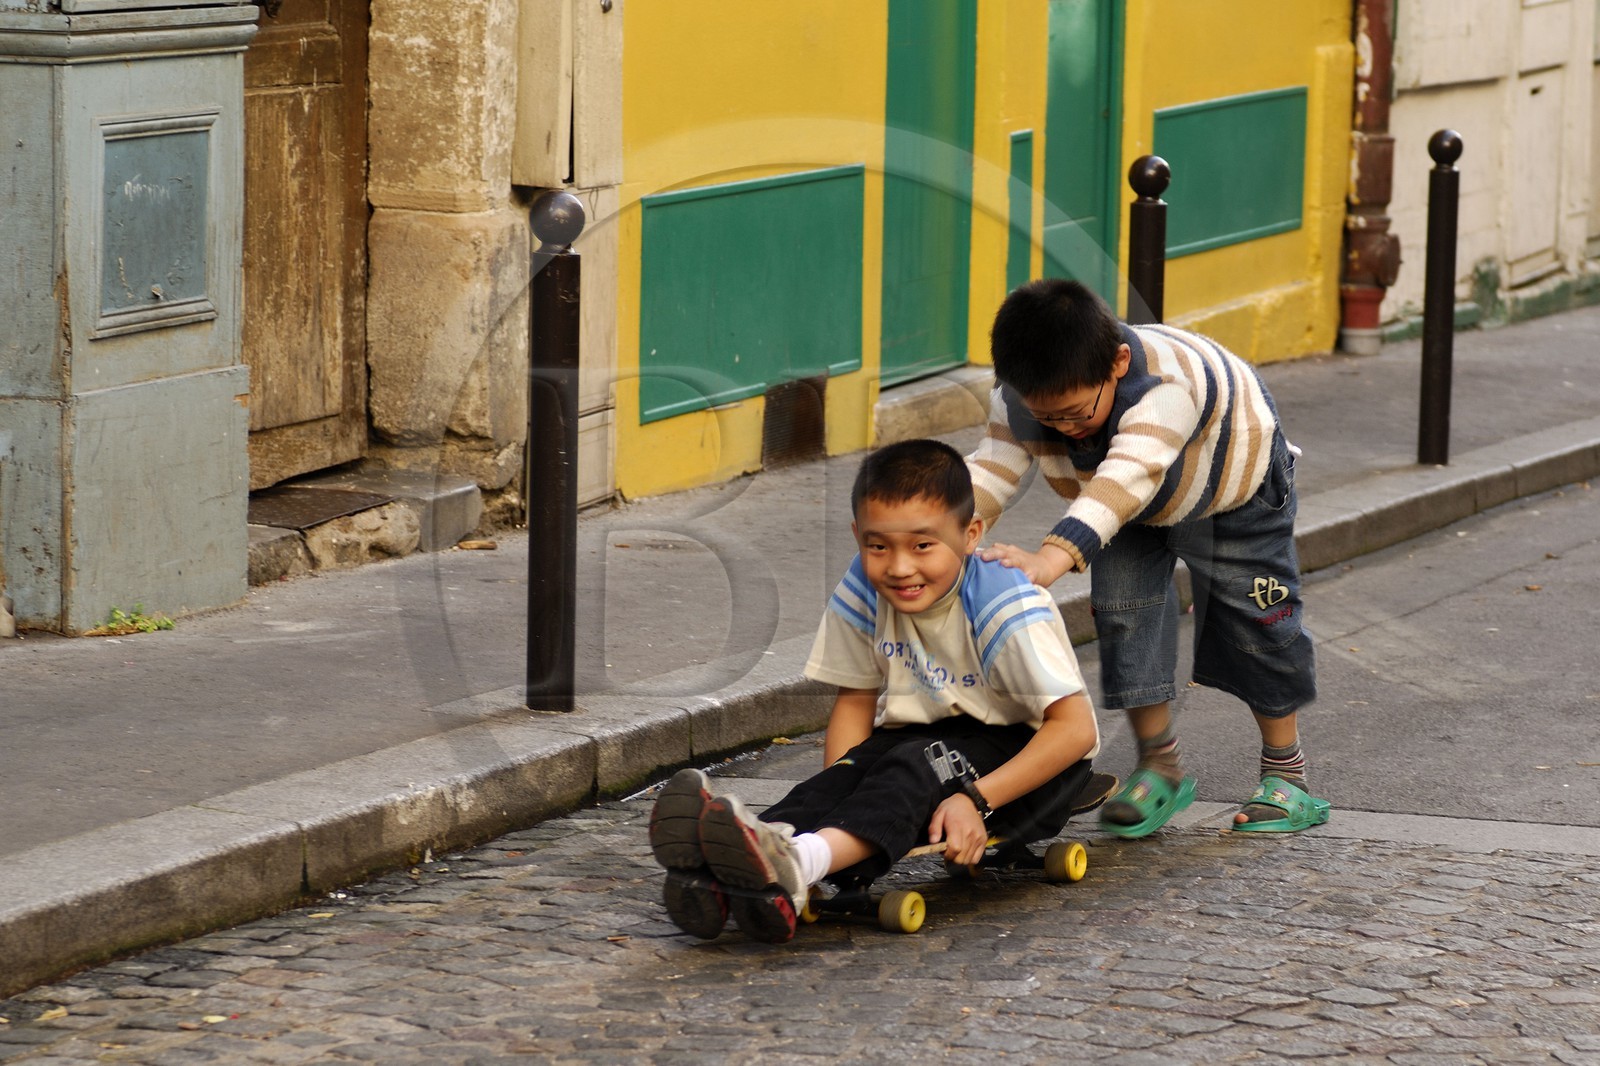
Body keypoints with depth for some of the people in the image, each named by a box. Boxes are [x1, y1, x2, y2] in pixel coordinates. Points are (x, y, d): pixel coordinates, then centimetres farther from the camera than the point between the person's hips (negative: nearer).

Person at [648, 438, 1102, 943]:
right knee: (851, 769, -28)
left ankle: (800, 861, -64)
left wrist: (975, 799, -33)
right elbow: (855, 701, 4)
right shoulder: (863, 593, -7)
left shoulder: (1006, 609, -22)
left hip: (1020, 755, -5)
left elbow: (1076, 728, -25)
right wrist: (837, 790, -15)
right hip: (924, 739, 5)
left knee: (919, 765, -35)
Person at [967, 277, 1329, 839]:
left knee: (1256, 625, -1)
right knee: (1121, 611, -10)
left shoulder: (1168, 383, -50)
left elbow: (1129, 476, -64)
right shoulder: (1024, 398, -31)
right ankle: (1159, 767, 6)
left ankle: (1286, 776, 18)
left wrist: (1055, 555, -79)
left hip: (1235, 489, -4)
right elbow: (992, 470, -37)